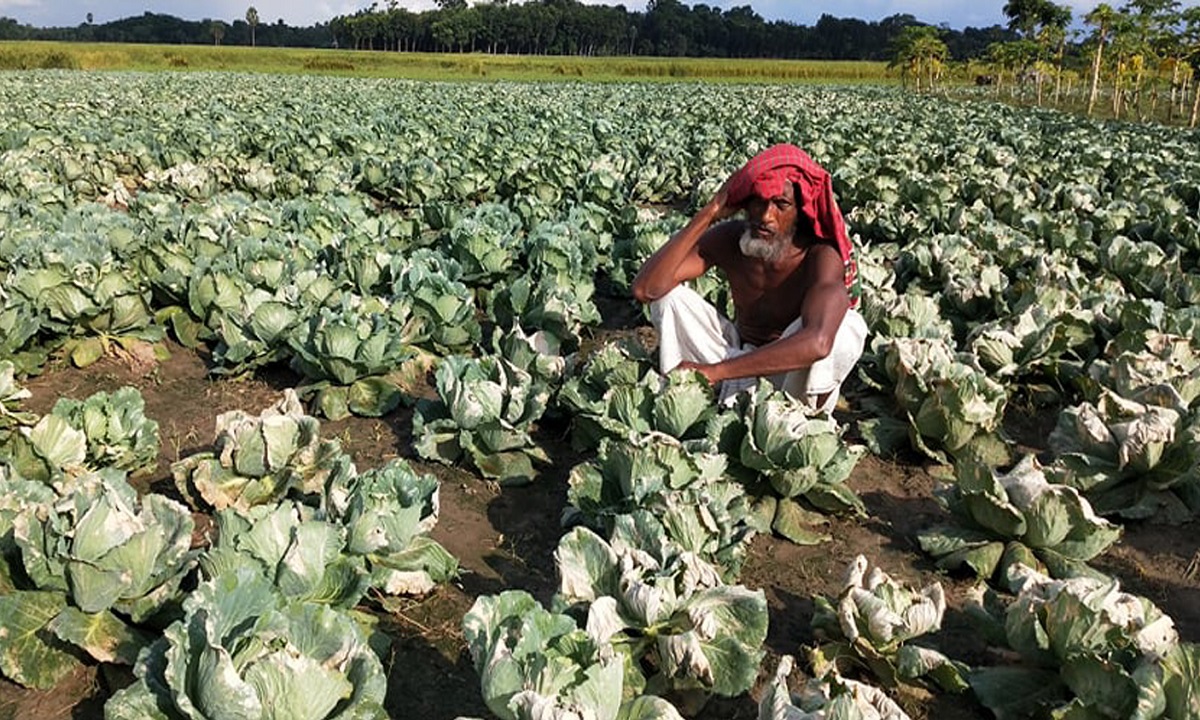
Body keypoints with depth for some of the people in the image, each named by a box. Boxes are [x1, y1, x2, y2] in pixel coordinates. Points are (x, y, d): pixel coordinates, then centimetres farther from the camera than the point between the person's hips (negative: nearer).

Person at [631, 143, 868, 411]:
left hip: (797, 376, -3)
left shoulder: (821, 256, -26)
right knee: (667, 295, -16)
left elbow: (817, 342, -46)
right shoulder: (729, 239, -15)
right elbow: (645, 289, -25)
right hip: (741, 360, 3)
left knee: (848, 326, -35)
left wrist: (713, 371, -44)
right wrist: (709, 213, -28)